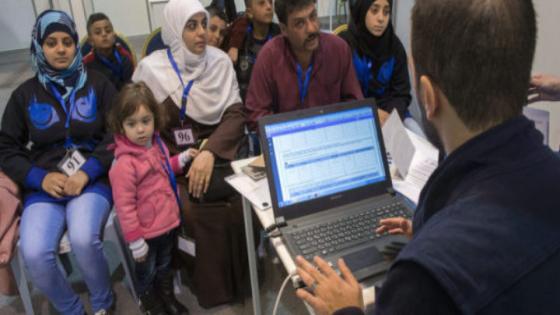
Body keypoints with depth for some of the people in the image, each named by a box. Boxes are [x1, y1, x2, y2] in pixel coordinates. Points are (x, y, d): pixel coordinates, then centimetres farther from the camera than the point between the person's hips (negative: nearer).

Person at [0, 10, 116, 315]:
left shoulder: (98, 84, 7)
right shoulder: (25, 94, 10)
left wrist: (87, 173, -13)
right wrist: (40, 178, -7)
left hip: (93, 180, -1)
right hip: (44, 186, 2)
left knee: (83, 239, -31)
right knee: (34, 254, -25)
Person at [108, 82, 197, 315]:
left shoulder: (156, 143, -4)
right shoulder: (125, 164, -30)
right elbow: (124, 206, -25)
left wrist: (182, 159, 3)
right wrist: (135, 241, -21)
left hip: (168, 222, 7)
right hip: (147, 231, -7)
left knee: (164, 267, 29)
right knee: (146, 272, 20)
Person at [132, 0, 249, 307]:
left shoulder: (220, 61, 3)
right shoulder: (150, 69, -4)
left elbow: (235, 115, -5)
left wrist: (209, 152, -21)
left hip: (217, 153, 2)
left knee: (244, 199, -23)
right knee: (199, 210, -26)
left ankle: (240, 277, 2)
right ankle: (216, 288, 0)